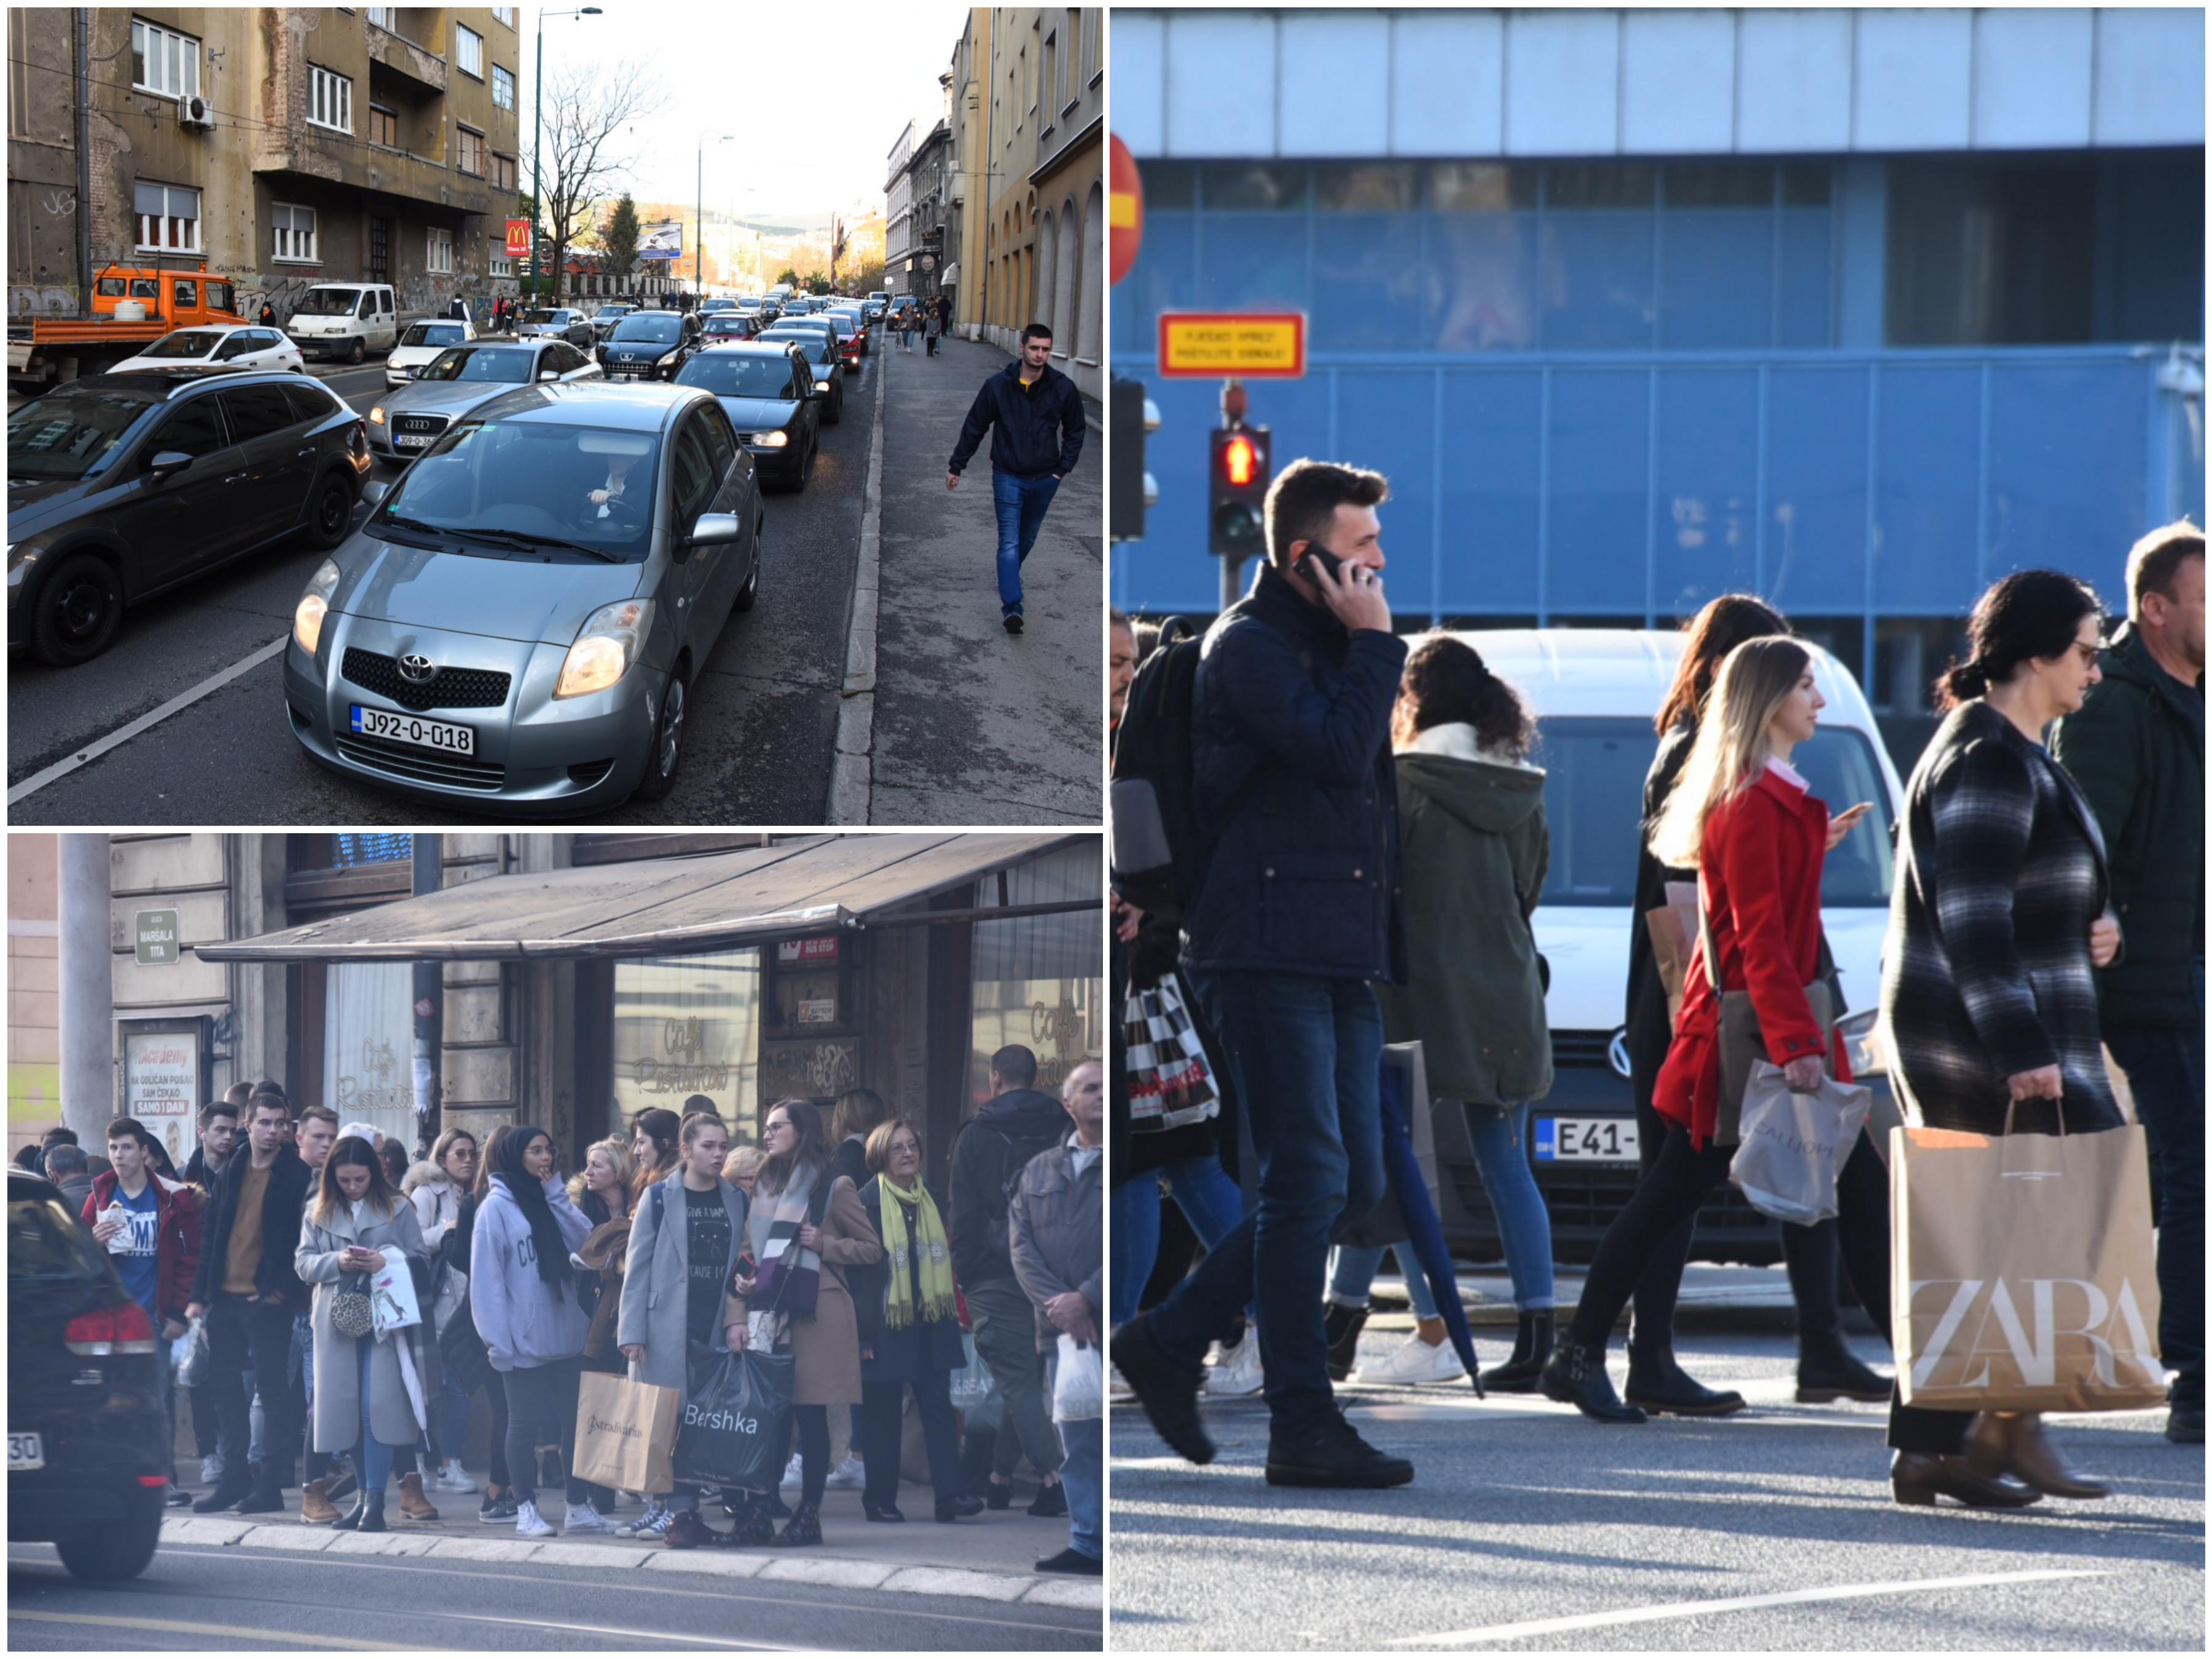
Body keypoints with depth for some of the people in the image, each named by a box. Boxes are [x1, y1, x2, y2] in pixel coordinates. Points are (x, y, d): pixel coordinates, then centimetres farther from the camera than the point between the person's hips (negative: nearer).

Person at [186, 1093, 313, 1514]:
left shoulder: (296, 1175, -4)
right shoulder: (230, 1174, 13)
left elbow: (304, 1239, -7)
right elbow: (210, 1237, 15)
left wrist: (282, 1289, -14)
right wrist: (200, 1295, 9)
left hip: (266, 1301, -6)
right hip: (225, 1297, 6)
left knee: (272, 1389, -4)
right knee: (224, 1386, 9)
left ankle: (271, 1487, -1)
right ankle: (234, 1481, 18)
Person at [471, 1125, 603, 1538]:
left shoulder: (551, 1200, 13)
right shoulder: (497, 1206, -7)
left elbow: (585, 1241, -1)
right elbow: (486, 1275, -11)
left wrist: (556, 1196, -7)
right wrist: (498, 1339, -17)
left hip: (565, 1332, 6)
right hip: (524, 1340, -6)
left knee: (574, 1419, 8)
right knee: (524, 1423, 1)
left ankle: (578, 1507, 15)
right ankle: (526, 1510, 8)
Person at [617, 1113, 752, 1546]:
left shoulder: (736, 1201, 12)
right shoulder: (659, 1198, 2)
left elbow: (742, 1267, 14)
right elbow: (637, 1266, 0)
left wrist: (738, 1319, 1)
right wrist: (632, 1331, -6)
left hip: (716, 1329, 3)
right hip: (667, 1327, -3)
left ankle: (684, 1514, 1)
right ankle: (660, 1508, -1)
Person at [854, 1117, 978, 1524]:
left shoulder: (930, 1199, 10)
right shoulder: (867, 1202, -8)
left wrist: (952, 1318, 12)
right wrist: (864, 1334, -14)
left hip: (931, 1325, 5)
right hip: (887, 1326, -5)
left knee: (939, 1409, -1)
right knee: (883, 1417, 4)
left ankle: (949, 1496, -5)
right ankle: (880, 1501, 12)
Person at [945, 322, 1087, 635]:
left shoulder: (1063, 388, -6)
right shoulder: (998, 385, -9)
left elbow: (1075, 431, 8)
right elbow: (974, 427, 1)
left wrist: (1063, 469, 0)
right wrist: (956, 466, 5)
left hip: (1044, 479, 2)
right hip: (1008, 476, -2)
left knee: (1028, 538, 18)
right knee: (1010, 543, -11)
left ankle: (1010, 576, 43)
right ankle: (1012, 607, -18)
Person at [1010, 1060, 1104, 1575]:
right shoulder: (1039, 1171, 17)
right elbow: (1021, 1244, 9)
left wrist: (1087, 1299, -14)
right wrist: (1056, 1303, -8)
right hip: (1063, 1328, 5)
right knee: (1078, 1445, 6)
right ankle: (1088, 1545, 10)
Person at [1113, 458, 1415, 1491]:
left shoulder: (1334, 644, 20)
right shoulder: (1249, 647, -9)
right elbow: (1340, 751, -21)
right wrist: (1374, 641, -11)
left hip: (1344, 957, 9)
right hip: (1268, 950, -9)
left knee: (1352, 1185, 8)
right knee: (1309, 1181, -10)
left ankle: (1168, 1343, 19)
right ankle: (1302, 1425, -6)